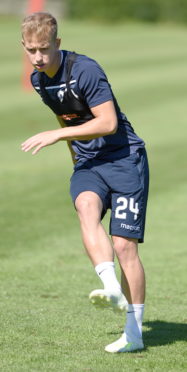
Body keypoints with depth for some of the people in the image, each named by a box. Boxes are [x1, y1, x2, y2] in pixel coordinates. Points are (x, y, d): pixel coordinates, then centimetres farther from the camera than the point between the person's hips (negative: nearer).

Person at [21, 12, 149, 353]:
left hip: (124, 158, -6)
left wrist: (56, 135, -22)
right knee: (86, 205, -30)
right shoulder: (38, 80, 7)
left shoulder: (84, 70, -18)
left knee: (124, 245, -9)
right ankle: (112, 289, -44)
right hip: (88, 163, 6)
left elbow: (108, 122, -22)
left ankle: (134, 333, 0)